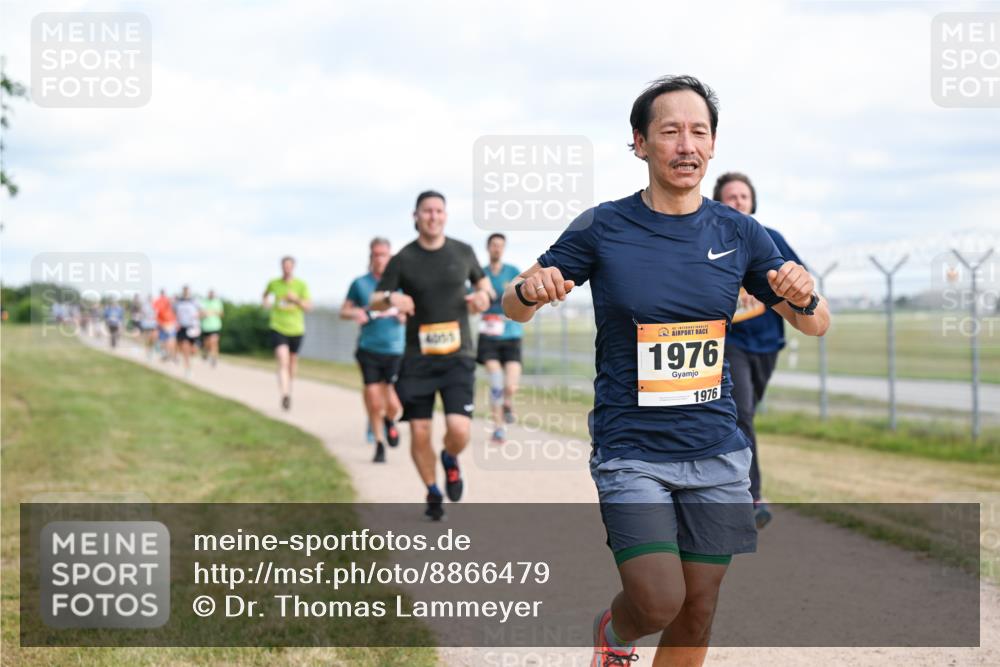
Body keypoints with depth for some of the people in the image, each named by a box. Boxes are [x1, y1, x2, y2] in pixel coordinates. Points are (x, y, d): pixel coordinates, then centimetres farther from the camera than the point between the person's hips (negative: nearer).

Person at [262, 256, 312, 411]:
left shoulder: (301, 285, -4)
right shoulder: (274, 283, 0)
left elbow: (309, 307, -9)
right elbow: (265, 295, 23)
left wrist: (297, 300, -25)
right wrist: (265, 301, 3)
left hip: (296, 330, 2)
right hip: (278, 329, -2)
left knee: (292, 362, 19)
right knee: (283, 362, -19)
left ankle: (289, 389, 46)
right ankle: (285, 395, -31)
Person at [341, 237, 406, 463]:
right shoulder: (360, 284, 4)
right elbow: (343, 311, 13)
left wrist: (405, 314, -9)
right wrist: (355, 313, -9)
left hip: (395, 350, 0)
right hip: (368, 351, 0)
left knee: (393, 405, -7)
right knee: (374, 404, -1)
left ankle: (390, 422, 29)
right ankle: (379, 443, 20)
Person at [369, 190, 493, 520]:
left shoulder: (463, 252, 5)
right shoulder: (403, 260, 0)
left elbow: (482, 280, 23)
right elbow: (374, 301, 3)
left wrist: (484, 295, -1)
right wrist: (391, 298, -20)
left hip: (457, 357, 0)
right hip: (418, 359, 0)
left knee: (459, 430, -16)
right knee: (419, 434, -1)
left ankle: (450, 460, 20)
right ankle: (432, 491, 25)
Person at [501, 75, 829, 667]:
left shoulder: (739, 234, 2)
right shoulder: (602, 229, -6)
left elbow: (816, 324, 10)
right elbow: (515, 307, 3)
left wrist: (804, 299, -14)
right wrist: (529, 291, -21)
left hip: (716, 450, 3)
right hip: (630, 450, -3)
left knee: (696, 617, 6)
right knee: (660, 603, -14)